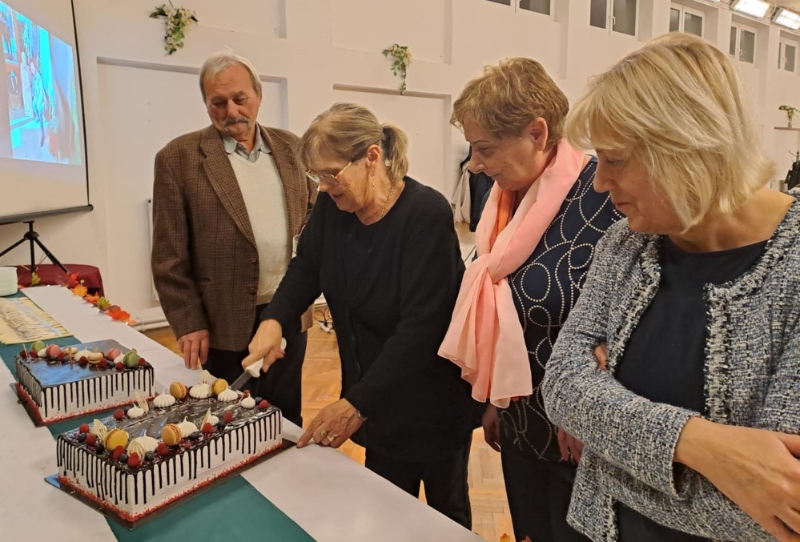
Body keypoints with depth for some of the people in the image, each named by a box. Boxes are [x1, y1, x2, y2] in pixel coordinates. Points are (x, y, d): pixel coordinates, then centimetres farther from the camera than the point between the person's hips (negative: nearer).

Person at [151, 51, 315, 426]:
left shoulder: (289, 146, 6)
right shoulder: (179, 158, -7)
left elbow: (312, 212, 14)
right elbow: (169, 256, -6)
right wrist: (189, 324, -9)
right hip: (228, 323, -3)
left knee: (288, 420, 17)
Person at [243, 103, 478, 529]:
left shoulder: (426, 214, -25)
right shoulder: (332, 206, -5)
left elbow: (421, 325, -28)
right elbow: (307, 268, 8)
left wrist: (358, 403, -29)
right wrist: (273, 321, -11)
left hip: (434, 400, -5)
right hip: (377, 397, 5)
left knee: (446, 510, 18)